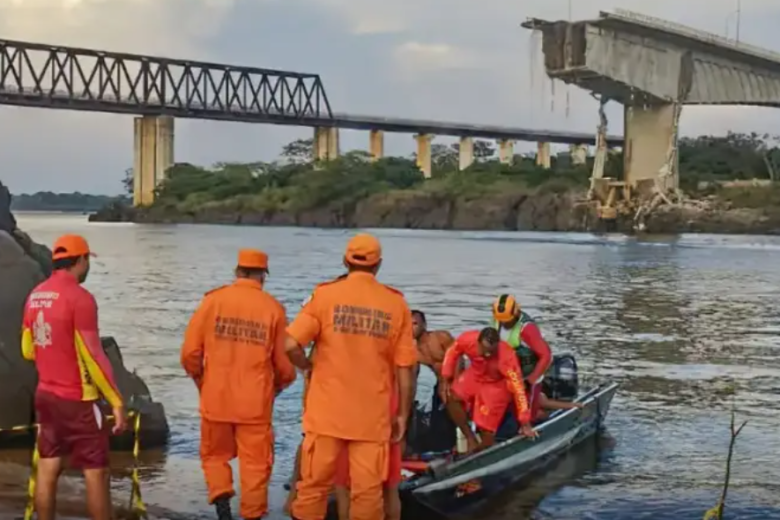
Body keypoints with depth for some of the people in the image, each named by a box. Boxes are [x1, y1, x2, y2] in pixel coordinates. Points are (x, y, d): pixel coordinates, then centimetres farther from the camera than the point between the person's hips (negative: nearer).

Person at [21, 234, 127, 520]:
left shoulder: (35, 296, 6)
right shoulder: (79, 297, -17)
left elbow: (28, 350, 15)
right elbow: (94, 356, -18)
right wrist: (117, 402, -14)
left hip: (45, 395, 8)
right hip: (77, 400, -7)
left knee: (47, 469, 11)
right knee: (96, 472, 0)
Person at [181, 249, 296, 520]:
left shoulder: (213, 300, -3)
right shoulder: (273, 308, -4)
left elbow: (190, 352, -3)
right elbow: (284, 361, -1)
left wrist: (200, 380, 16)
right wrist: (280, 383, 21)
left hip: (216, 398, 1)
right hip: (256, 402, -1)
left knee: (215, 456, 18)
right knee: (255, 464, 10)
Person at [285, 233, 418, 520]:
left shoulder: (325, 294, -4)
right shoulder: (396, 304, 0)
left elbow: (290, 344, -12)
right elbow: (405, 367, 0)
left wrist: (307, 365, 9)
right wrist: (403, 414, 8)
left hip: (327, 411, 0)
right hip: (373, 415, 0)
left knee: (314, 484, 10)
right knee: (367, 490, 5)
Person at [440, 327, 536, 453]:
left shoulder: (507, 358, -39)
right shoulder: (467, 340, -30)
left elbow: (518, 388, -33)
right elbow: (452, 352, -6)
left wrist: (525, 424, -30)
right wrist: (447, 380, -8)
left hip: (497, 385, -4)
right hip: (475, 375, 4)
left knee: (486, 428, -7)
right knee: (452, 397, -18)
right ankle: (471, 439, -4)